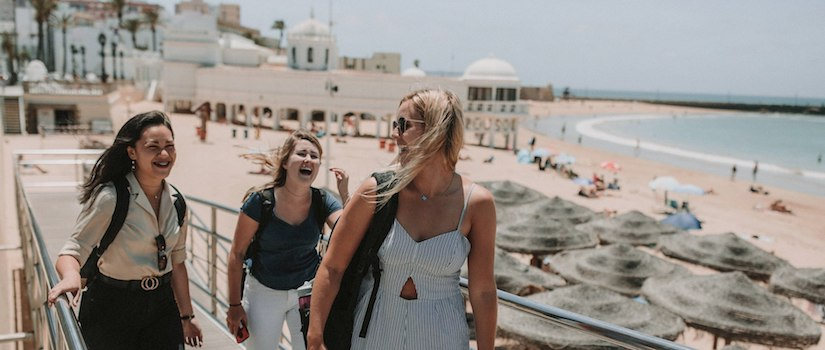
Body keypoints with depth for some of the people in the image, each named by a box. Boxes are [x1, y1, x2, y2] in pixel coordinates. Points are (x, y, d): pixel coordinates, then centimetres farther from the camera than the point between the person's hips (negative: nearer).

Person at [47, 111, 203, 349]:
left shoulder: (176, 201, 1)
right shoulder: (110, 198, -16)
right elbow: (73, 250, -17)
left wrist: (186, 316, 12)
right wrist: (71, 275, -40)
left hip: (162, 303, 5)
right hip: (112, 307, -4)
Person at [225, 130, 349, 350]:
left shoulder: (322, 202, -8)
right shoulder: (260, 201, -16)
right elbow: (237, 254, -9)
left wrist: (345, 195, -27)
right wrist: (234, 305, -6)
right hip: (264, 291, -2)